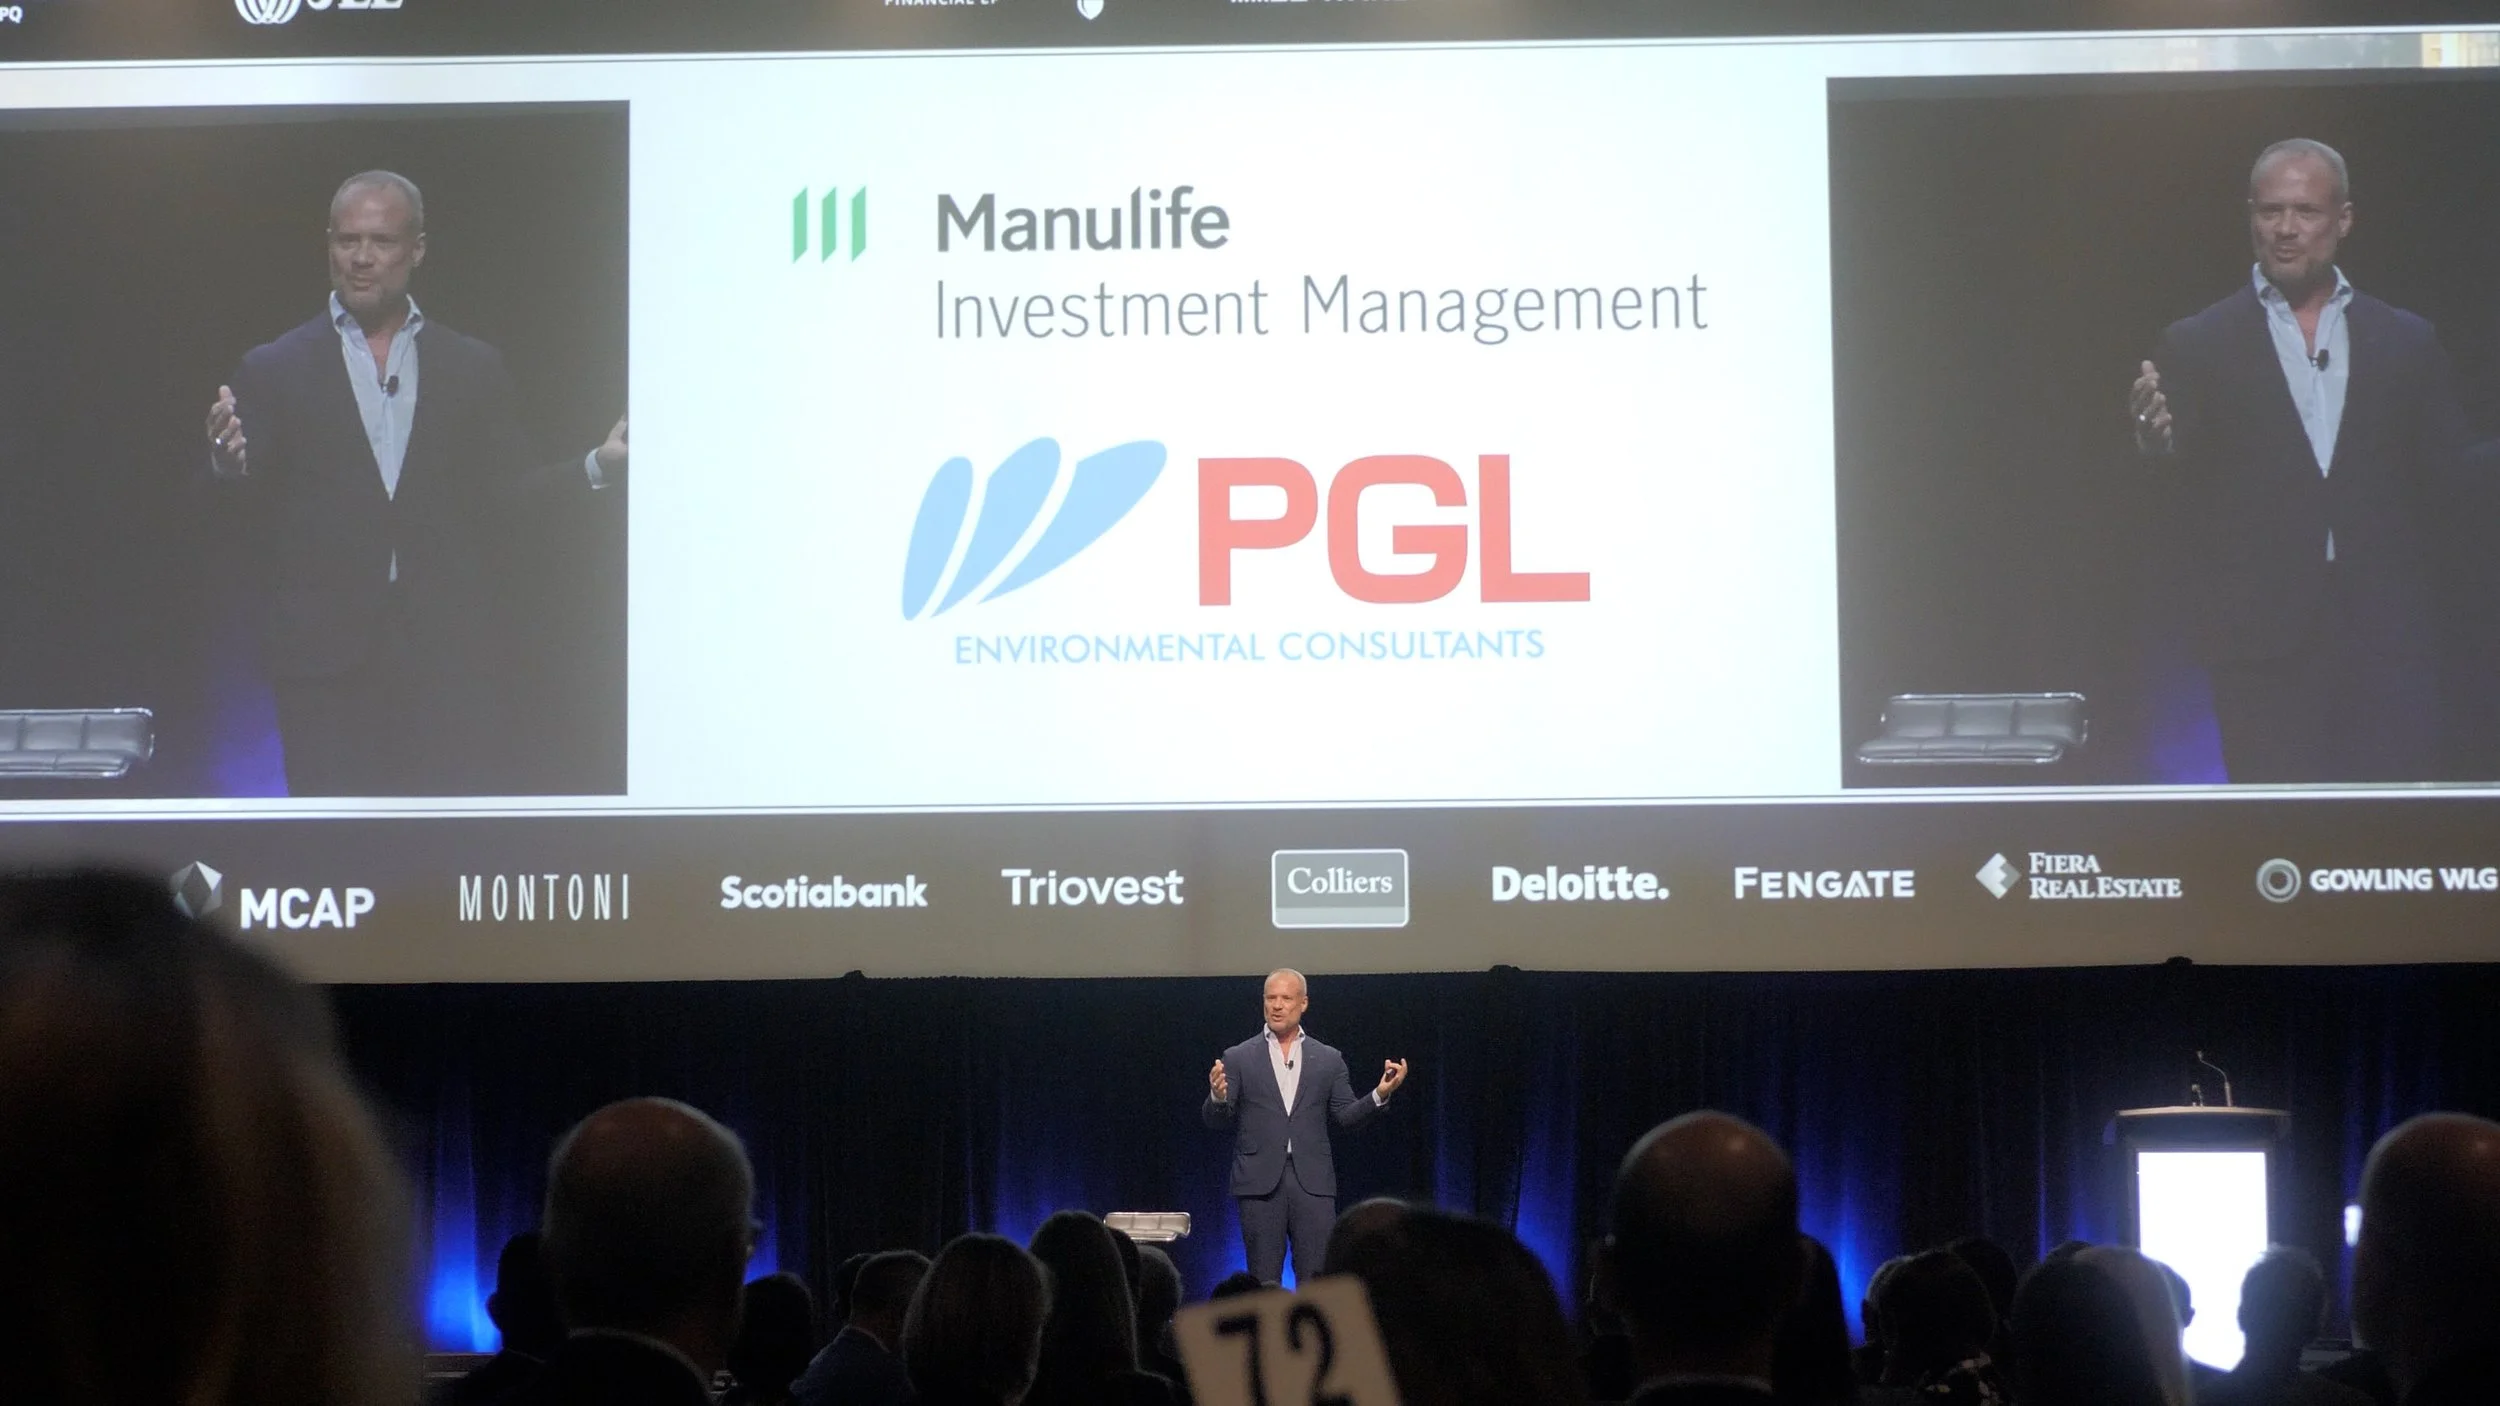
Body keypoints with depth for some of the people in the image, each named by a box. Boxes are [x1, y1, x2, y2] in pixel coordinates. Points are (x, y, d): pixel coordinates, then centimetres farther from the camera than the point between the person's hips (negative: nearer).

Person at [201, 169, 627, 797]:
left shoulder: (473, 368, 13)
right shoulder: (273, 369, 9)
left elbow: (505, 497, 10)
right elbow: (249, 510, 1)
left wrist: (598, 467, -6)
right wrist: (229, 464, -22)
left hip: (451, 654, 1)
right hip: (326, 662, -1)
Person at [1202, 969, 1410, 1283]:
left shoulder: (1328, 1059, 11)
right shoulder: (1238, 1058, 7)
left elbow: (1346, 1117, 9)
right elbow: (1216, 1120, 2)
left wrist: (1380, 1094, -8)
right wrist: (1218, 1097, -20)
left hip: (1312, 1183, 1)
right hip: (1260, 1182, -1)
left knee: (1318, 1278, -4)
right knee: (1264, 1283, 1)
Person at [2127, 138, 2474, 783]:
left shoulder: (2407, 342, 13)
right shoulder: (2196, 345, 7)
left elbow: (2443, 481, 13)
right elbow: (2182, 488, -1)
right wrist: (2157, 441, -21)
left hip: (2387, 636, 2)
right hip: (2262, 645, -2)